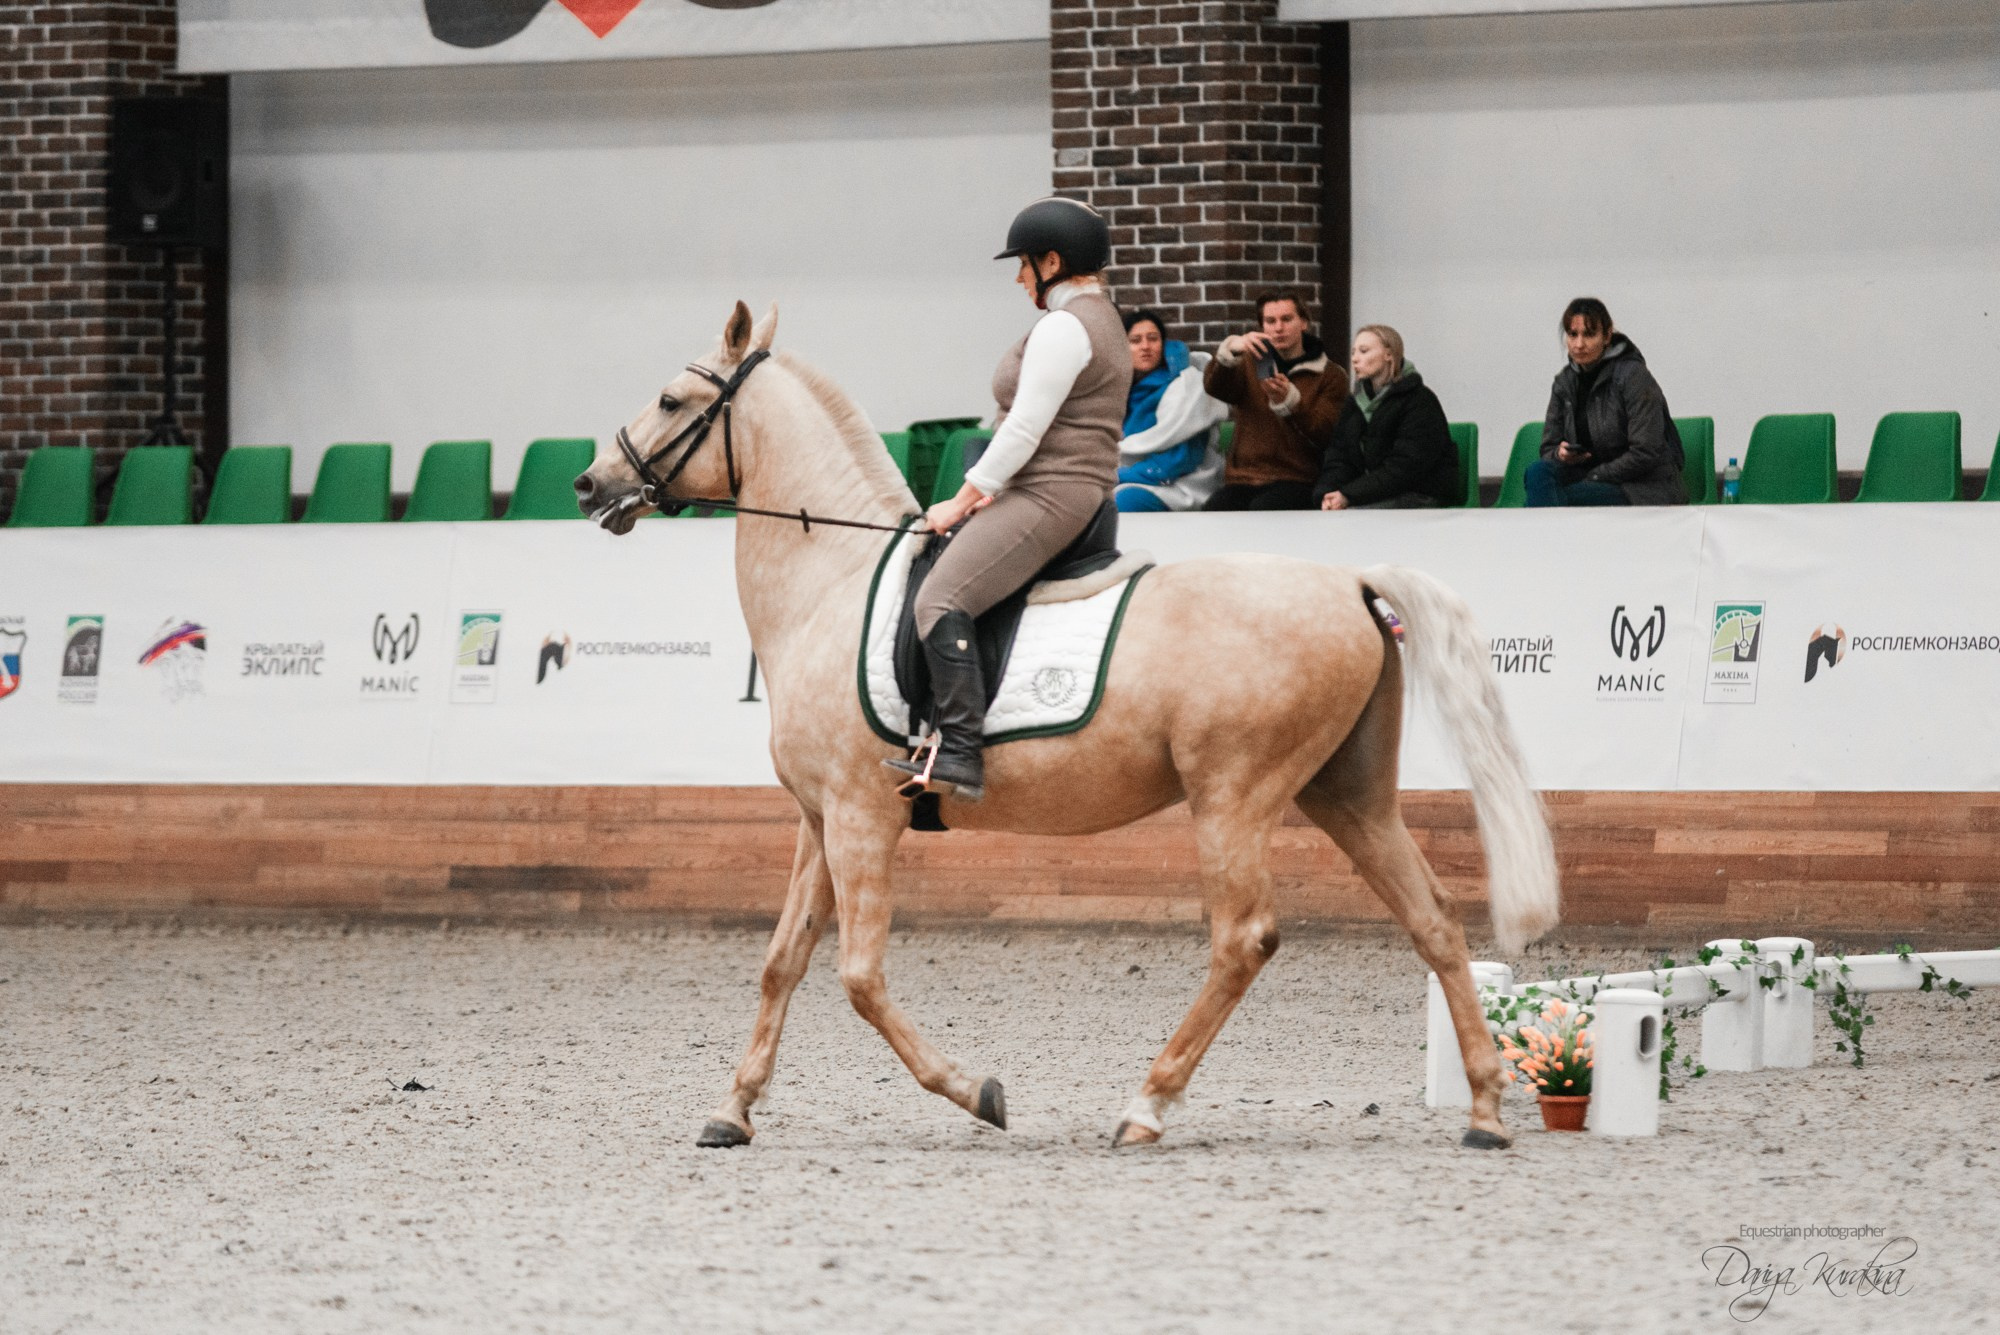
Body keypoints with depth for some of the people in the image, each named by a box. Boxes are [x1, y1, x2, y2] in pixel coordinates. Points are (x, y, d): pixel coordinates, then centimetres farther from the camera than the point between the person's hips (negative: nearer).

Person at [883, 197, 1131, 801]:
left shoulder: (1063, 327, -14)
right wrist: (989, 495, 19)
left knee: (941, 598, -21)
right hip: (1084, 496, 12)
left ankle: (960, 754, -31)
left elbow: (1025, 429, -18)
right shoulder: (1101, 320, 20)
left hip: (1050, 498, -12)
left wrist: (965, 500, -11)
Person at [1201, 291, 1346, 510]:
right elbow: (1214, 387, -4)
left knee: (1262, 510, -37)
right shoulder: (1250, 365, 19)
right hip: (1244, 479, 2)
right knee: (1213, 510, -32)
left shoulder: (1331, 377, 10)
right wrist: (1230, 350, -25)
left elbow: (1324, 433, -7)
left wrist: (1288, 400, -25)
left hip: (1296, 481, -2)